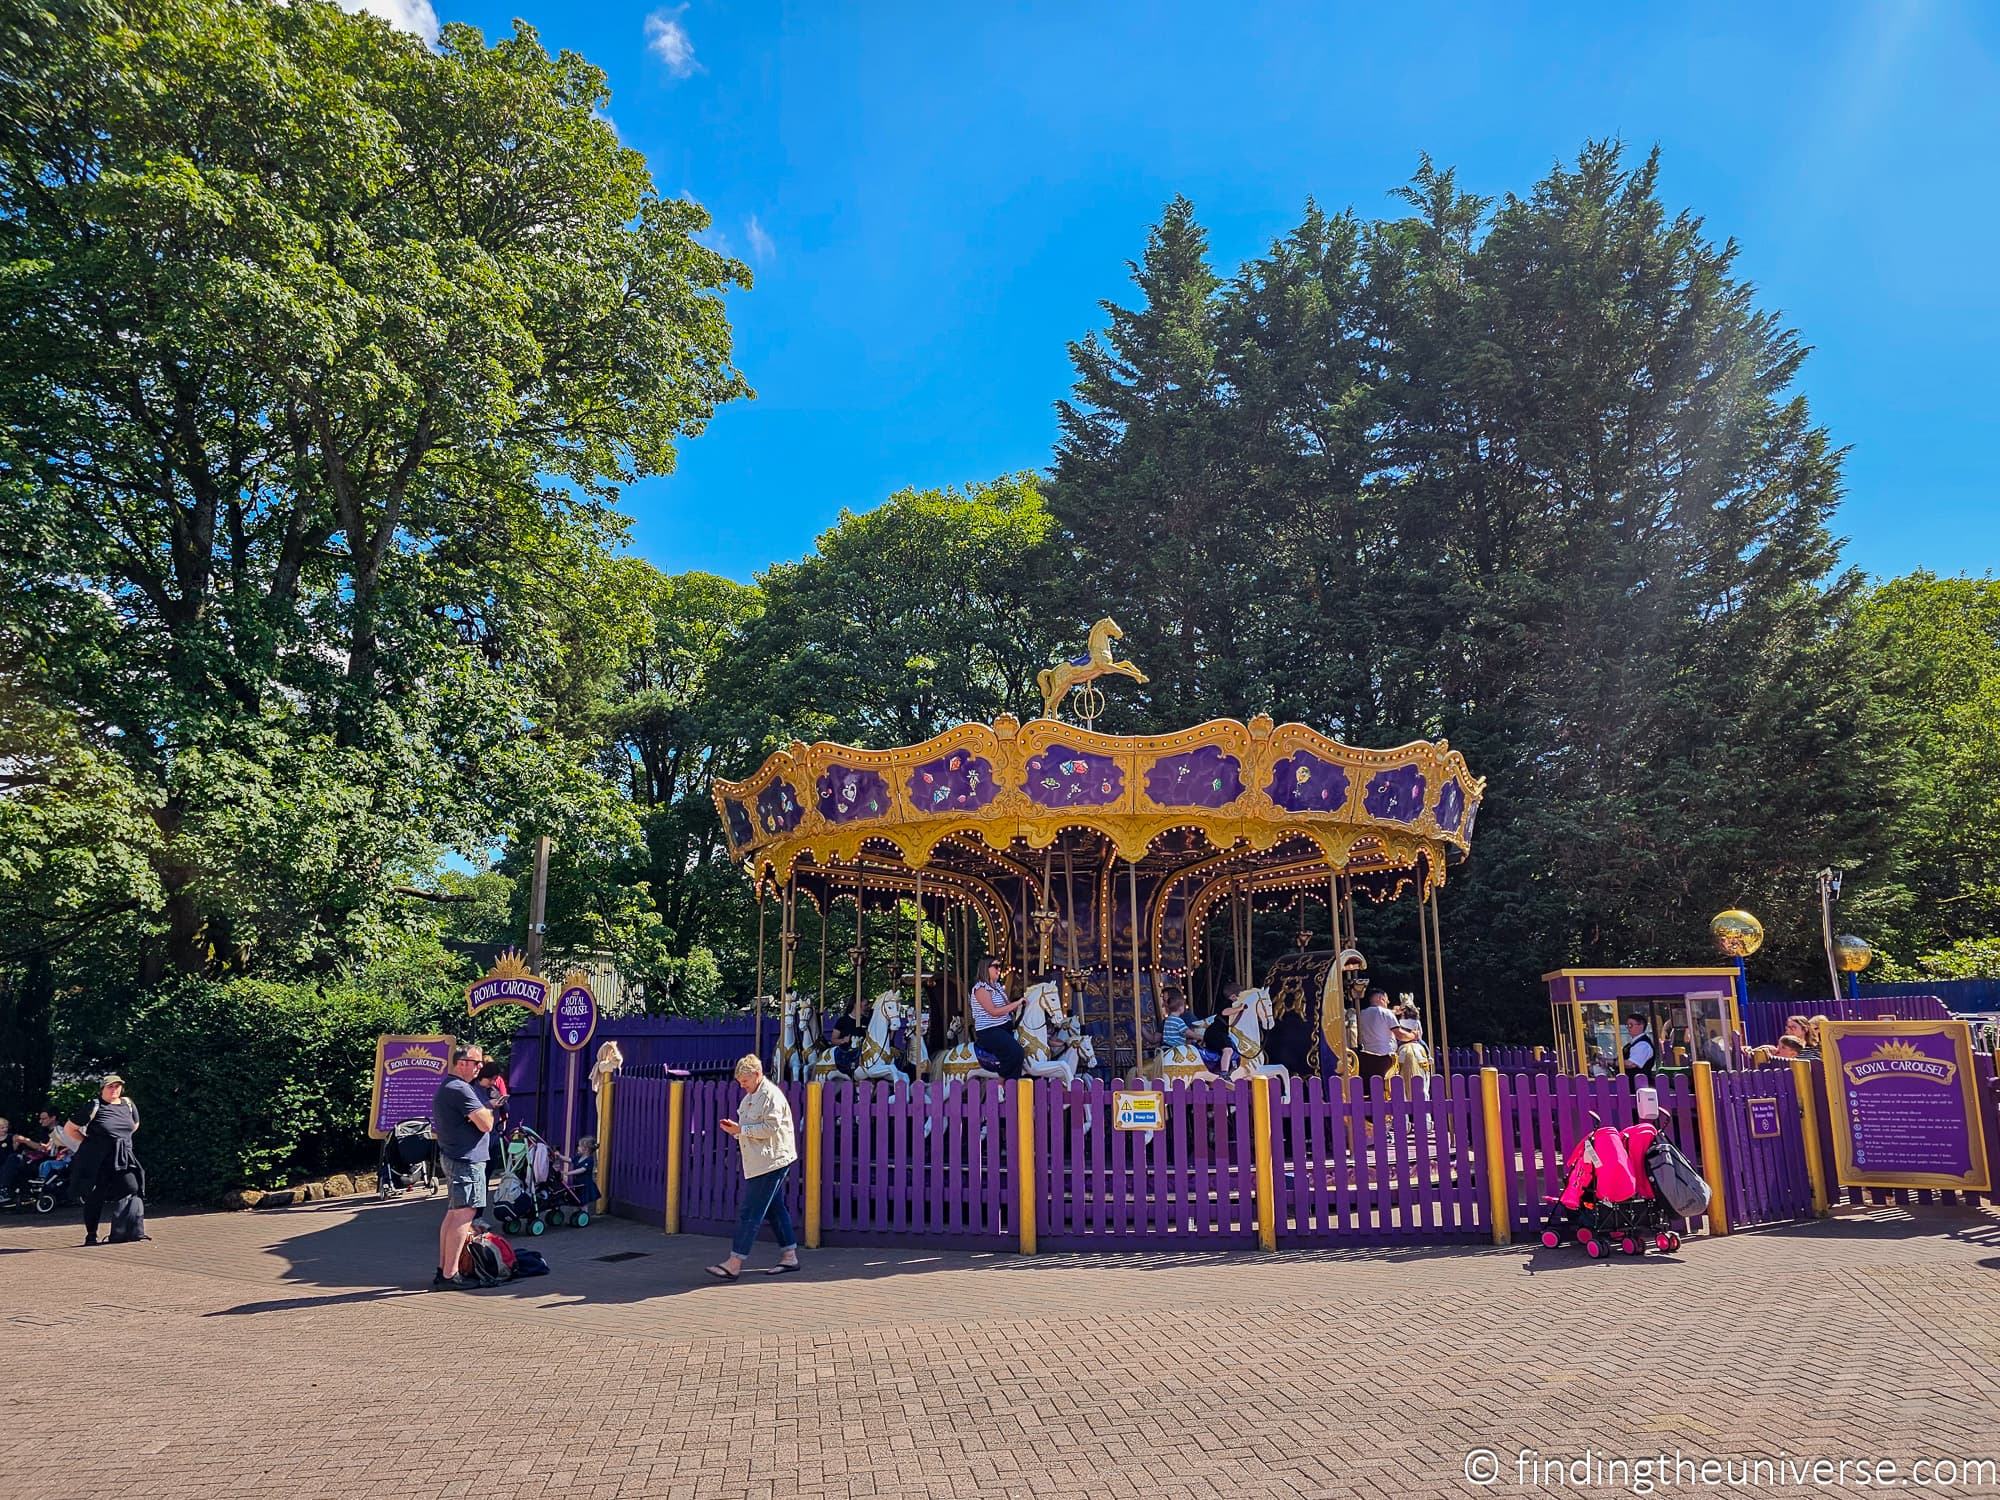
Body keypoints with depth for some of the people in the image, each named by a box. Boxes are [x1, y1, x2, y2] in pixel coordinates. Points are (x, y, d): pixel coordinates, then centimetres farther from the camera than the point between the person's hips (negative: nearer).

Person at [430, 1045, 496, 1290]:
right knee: (464, 1215, -10)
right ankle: (450, 1275, -9)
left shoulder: (445, 1088, 17)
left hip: (451, 1157, 11)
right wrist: (489, 1110, 0)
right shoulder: (461, 1089, -18)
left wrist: (483, 1110, 10)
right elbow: (486, 1124, -20)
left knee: (453, 1214, 16)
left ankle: (443, 1269, 22)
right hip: (467, 1160, -11)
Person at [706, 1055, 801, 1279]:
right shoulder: (750, 1097, 16)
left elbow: (770, 1128, -22)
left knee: (749, 1212, -9)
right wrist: (735, 1129, 3)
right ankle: (789, 1256, 20)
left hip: (770, 1162, -10)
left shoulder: (771, 1095, -14)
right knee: (775, 1209, 13)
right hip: (759, 1162, 10)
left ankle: (734, 1264, -6)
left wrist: (741, 1129, -19)